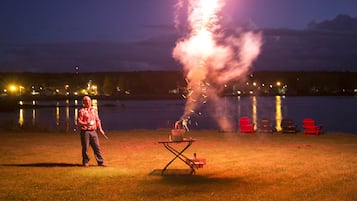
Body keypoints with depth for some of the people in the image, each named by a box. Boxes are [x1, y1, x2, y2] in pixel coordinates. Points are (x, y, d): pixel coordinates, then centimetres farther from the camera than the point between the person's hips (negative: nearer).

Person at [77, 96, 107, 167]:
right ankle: (85, 162, 15)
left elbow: (97, 120, 20)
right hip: (85, 132, -5)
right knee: (85, 147, 1)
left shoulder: (94, 110, 15)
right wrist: (86, 124, -24)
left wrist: (100, 129, 12)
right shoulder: (81, 111, -4)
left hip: (93, 131, 5)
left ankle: (100, 162, 8)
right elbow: (78, 121, -9)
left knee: (97, 147, 3)